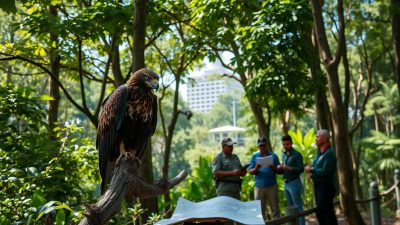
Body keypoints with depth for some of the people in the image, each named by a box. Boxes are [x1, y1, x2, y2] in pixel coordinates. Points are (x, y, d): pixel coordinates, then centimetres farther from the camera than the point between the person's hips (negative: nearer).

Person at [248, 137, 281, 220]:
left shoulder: (273, 156, 7)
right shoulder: (254, 156, 8)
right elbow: (250, 171, 3)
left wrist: (273, 168, -16)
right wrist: (256, 169, -17)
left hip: (272, 186, 0)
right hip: (259, 187, 1)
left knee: (275, 209, 2)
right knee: (260, 209, 5)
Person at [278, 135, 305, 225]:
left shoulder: (297, 155, -7)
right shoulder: (284, 155, 14)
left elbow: (301, 169, -14)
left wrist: (289, 168, -24)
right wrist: (280, 168, -4)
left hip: (294, 183, -7)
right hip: (286, 183, 8)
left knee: (298, 207, -4)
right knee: (290, 207, 13)